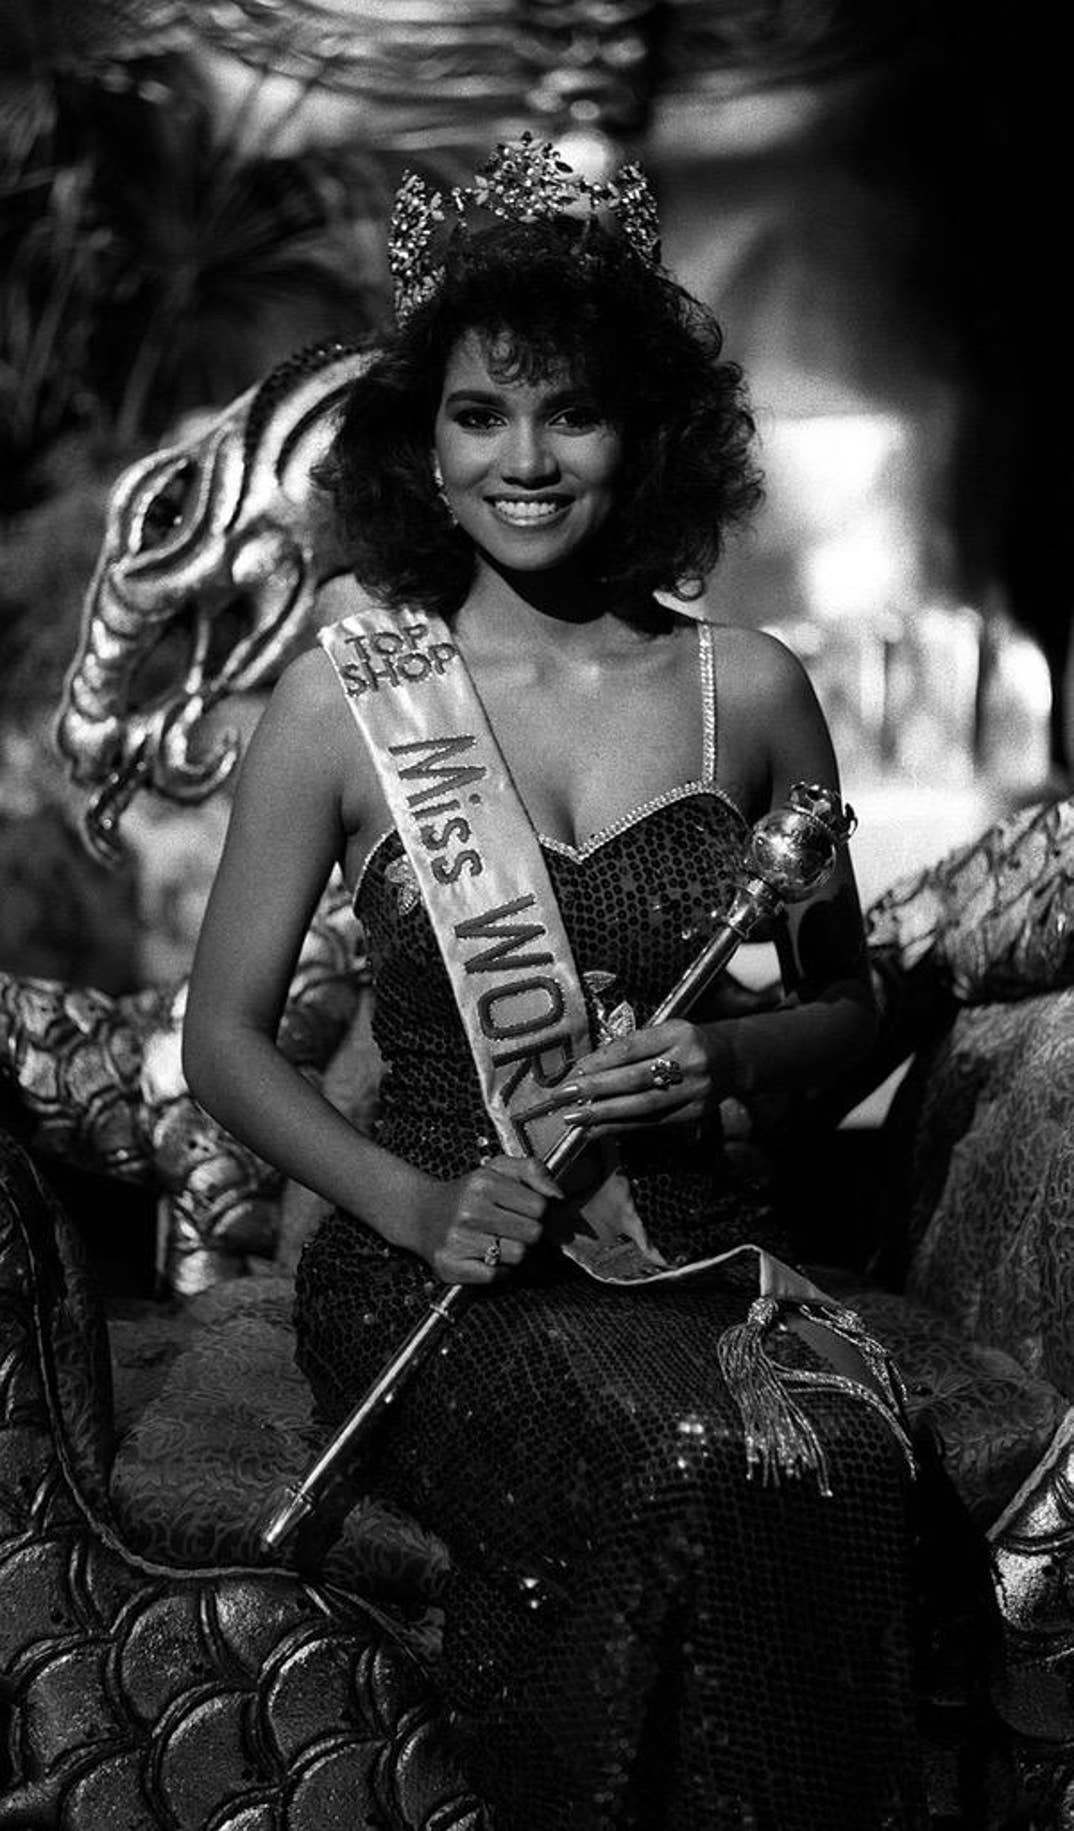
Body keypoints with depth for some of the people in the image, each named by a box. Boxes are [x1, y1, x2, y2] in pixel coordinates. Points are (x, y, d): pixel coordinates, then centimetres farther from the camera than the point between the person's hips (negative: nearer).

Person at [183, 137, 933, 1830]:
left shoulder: (750, 692, 6)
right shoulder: (345, 699, 1)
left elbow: (847, 1005, 16)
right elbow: (224, 1035, 5)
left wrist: (721, 1057, -7)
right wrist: (409, 1201, -11)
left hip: (706, 1246, 2)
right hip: (440, 1263, -2)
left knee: (842, 1457, -29)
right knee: (670, 1468, -31)